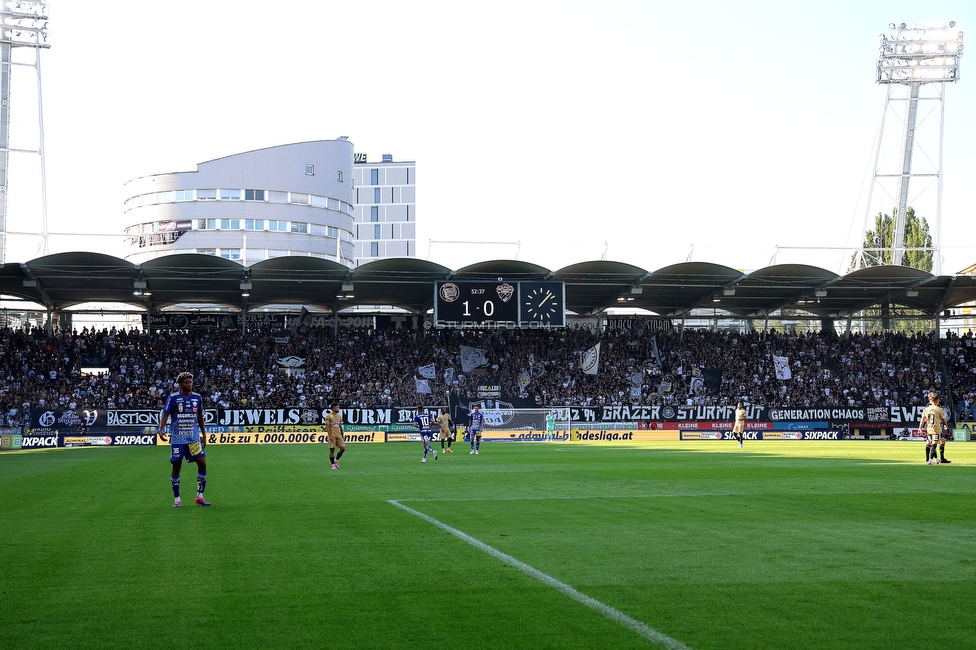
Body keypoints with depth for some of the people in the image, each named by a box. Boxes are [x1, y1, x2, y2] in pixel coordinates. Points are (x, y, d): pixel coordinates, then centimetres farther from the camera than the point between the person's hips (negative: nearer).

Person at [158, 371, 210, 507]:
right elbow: (165, 414, -9)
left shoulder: (198, 397, 6)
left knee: (202, 463, -7)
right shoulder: (173, 398, -5)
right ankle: (176, 499, 12)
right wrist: (161, 429, -24)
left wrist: (204, 435, 14)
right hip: (177, 439, -3)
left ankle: (200, 497, 4)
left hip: (194, 437, 3)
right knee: (176, 467, 0)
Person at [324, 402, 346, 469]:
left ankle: (336, 460, 16)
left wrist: (343, 435, 14)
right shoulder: (329, 416, -5)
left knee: (343, 448, -4)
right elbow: (327, 427, -9)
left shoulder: (339, 416, 14)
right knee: (332, 450, -3)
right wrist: (330, 436, -18)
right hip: (332, 435, -6)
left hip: (339, 435, 6)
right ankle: (333, 465, 5)